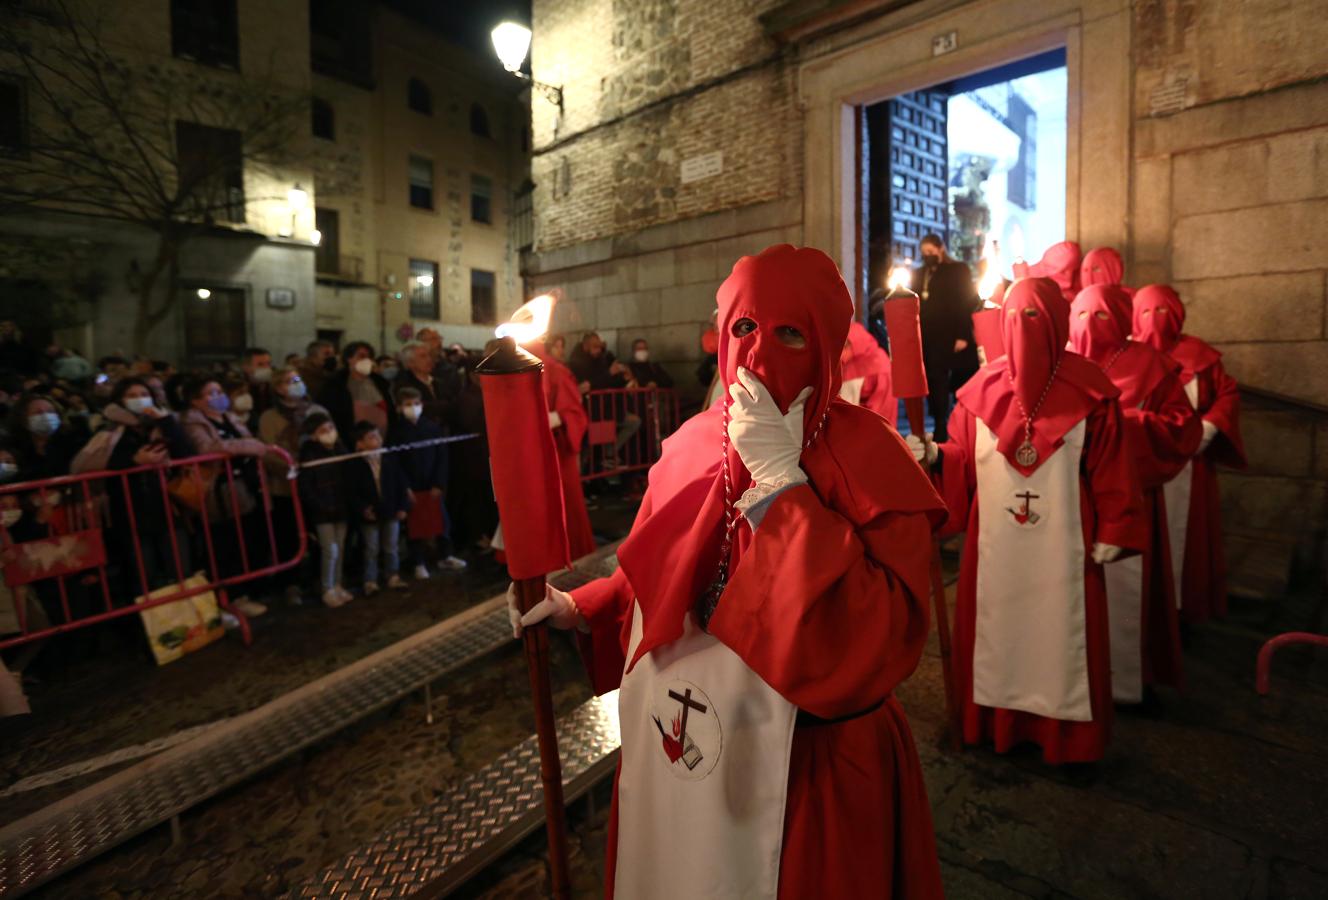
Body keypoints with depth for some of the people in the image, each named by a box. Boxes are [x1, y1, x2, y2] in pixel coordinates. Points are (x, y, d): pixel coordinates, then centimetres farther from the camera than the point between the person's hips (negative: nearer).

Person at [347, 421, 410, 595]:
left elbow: (401, 484, 1)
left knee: (391, 548, 13)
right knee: (371, 550, 7)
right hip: (370, 514, -2)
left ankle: (393, 577, 26)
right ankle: (370, 582, 17)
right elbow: (351, 491, -8)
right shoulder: (354, 464, -9)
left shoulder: (391, 458, -2)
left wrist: (403, 506, -3)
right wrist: (362, 509, -17)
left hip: (391, 511, 2)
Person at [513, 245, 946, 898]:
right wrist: (581, 610, 3)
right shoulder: (694, 443, -3)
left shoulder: (869, 459, -17)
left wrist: (781, 479, -29)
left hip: (802, 769, -4)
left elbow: (878, 638, -29)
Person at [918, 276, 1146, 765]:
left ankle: (1066, 735, 26)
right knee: (998, 627, 12)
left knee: (1059, 632, 8)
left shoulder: (1088, 389, -5)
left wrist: (1110, 535, -6)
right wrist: (933, 453, -18)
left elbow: (1111, 469, -4)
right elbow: (963, 458, 2)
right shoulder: (983, 386, 1)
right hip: (996, 540, 2)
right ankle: (998, 721, 28)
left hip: (1061, 542, -2)